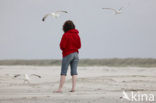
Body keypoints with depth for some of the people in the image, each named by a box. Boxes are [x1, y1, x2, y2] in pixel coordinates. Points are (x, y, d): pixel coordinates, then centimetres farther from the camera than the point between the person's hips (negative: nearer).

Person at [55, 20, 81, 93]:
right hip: (75, 53, 5)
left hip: (67, 54, -5)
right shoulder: (76, 35, 5)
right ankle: (73, 87, -4)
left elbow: (62, 46, -11)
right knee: (74, 72, 4)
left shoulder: (65, 35, -10)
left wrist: (63, 48, 10)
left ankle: (60, 88, -6)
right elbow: (79, 46, 8)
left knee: (63, 72, -3)